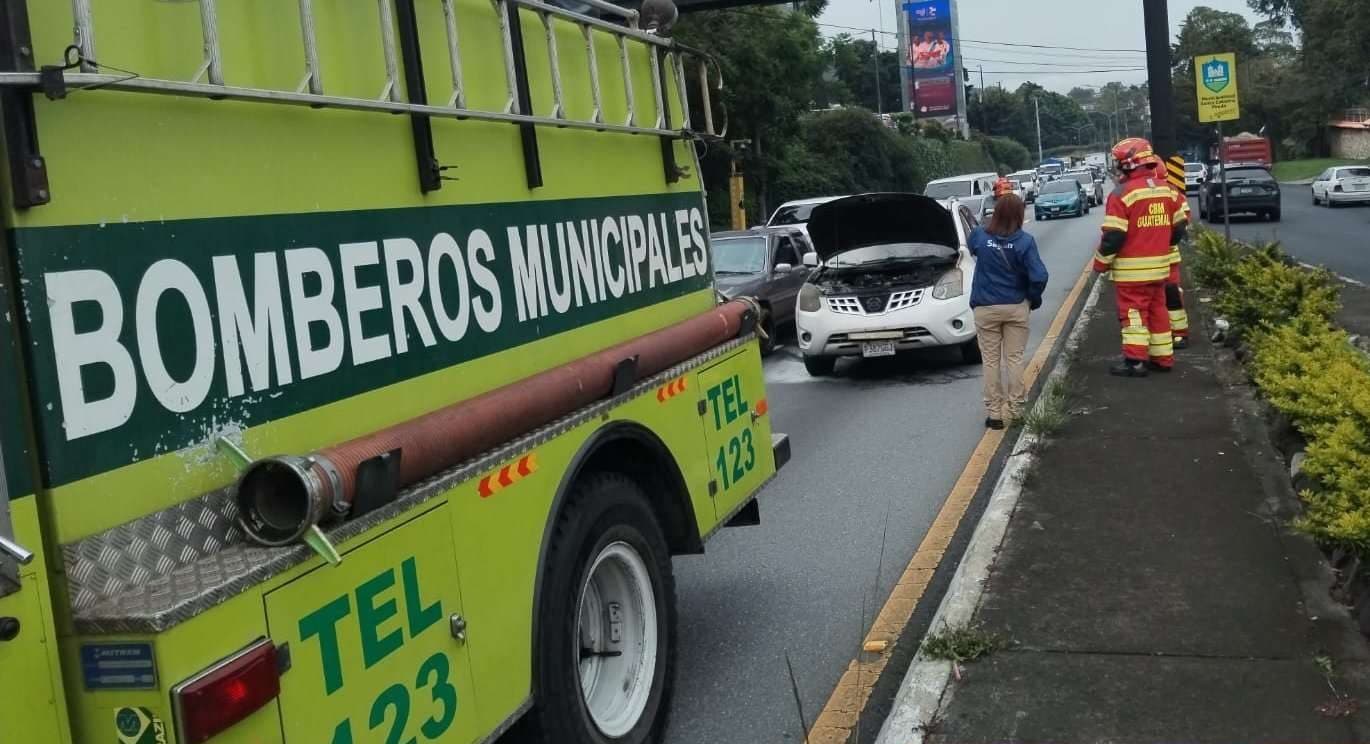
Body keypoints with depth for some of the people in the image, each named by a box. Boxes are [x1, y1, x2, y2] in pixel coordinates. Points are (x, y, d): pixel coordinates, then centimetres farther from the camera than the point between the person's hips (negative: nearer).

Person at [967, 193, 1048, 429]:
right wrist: (1034, 299, 1)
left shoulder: (979, 236, -7)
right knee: (1015, 359, 10)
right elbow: (1039, 276, -17)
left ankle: (994, 413, 9)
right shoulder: (1024, 241, -13)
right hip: (1016, 308, 0)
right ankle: (1015, 411, 14)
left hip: (986, 309, 1)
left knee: (991, 361, 8)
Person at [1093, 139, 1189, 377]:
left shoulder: (1123, 194, -17)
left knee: (1133, 313, -1)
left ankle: (1135, 361, -1)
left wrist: (1101, 262, -4)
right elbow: (1179, 227, 12)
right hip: (1159, 266, 7)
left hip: (1131, 269, -7)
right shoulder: (1167, 189, 6)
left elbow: (1113, 235, -17)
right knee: (1158, 311, 15)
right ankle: (1162, 357, 21)